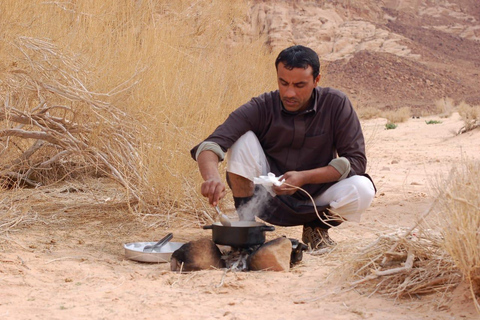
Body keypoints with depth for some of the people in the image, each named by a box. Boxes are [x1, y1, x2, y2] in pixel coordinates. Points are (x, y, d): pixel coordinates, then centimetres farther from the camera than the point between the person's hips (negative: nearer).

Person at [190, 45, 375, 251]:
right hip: (270, 201, -1)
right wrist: (212, 177, -47)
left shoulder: (336, 104, -11)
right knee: (243, 139, -23)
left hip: (317, 201, 1)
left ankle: (317, 228, 3)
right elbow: (209, 146, -24)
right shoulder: (261, 108, -14)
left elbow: (356, 160, -12)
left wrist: (304, 177, -24)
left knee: (363, 189, -28)